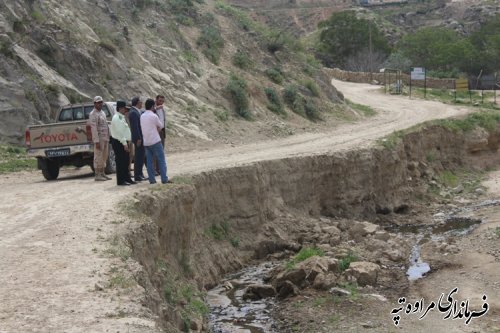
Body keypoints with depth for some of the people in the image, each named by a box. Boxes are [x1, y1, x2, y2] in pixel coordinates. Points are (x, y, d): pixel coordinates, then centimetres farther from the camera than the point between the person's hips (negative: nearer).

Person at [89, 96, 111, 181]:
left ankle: (102, 174, 16)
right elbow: (94, 129, -18)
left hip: (105, 138, 9)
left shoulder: (102, 113, 18)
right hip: (99, 139, -9)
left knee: (104, 157, 10)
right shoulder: (93, 114, -10)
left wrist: (108, 138, 18)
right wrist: (97, 141, -23)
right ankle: (97, 175, -3)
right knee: (98, 157, -6)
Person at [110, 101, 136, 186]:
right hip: (118, 143, -10)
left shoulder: (122, 117, 15)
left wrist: (126, 142, 16)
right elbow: (119, 132, -22)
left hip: (123, 142, 10)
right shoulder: (117, 118, -17)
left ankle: (127, 178, 20)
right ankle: (120, 181, -2)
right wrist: (124, 144, -23)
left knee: (125, 162, 13)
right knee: (120, 162, -6)